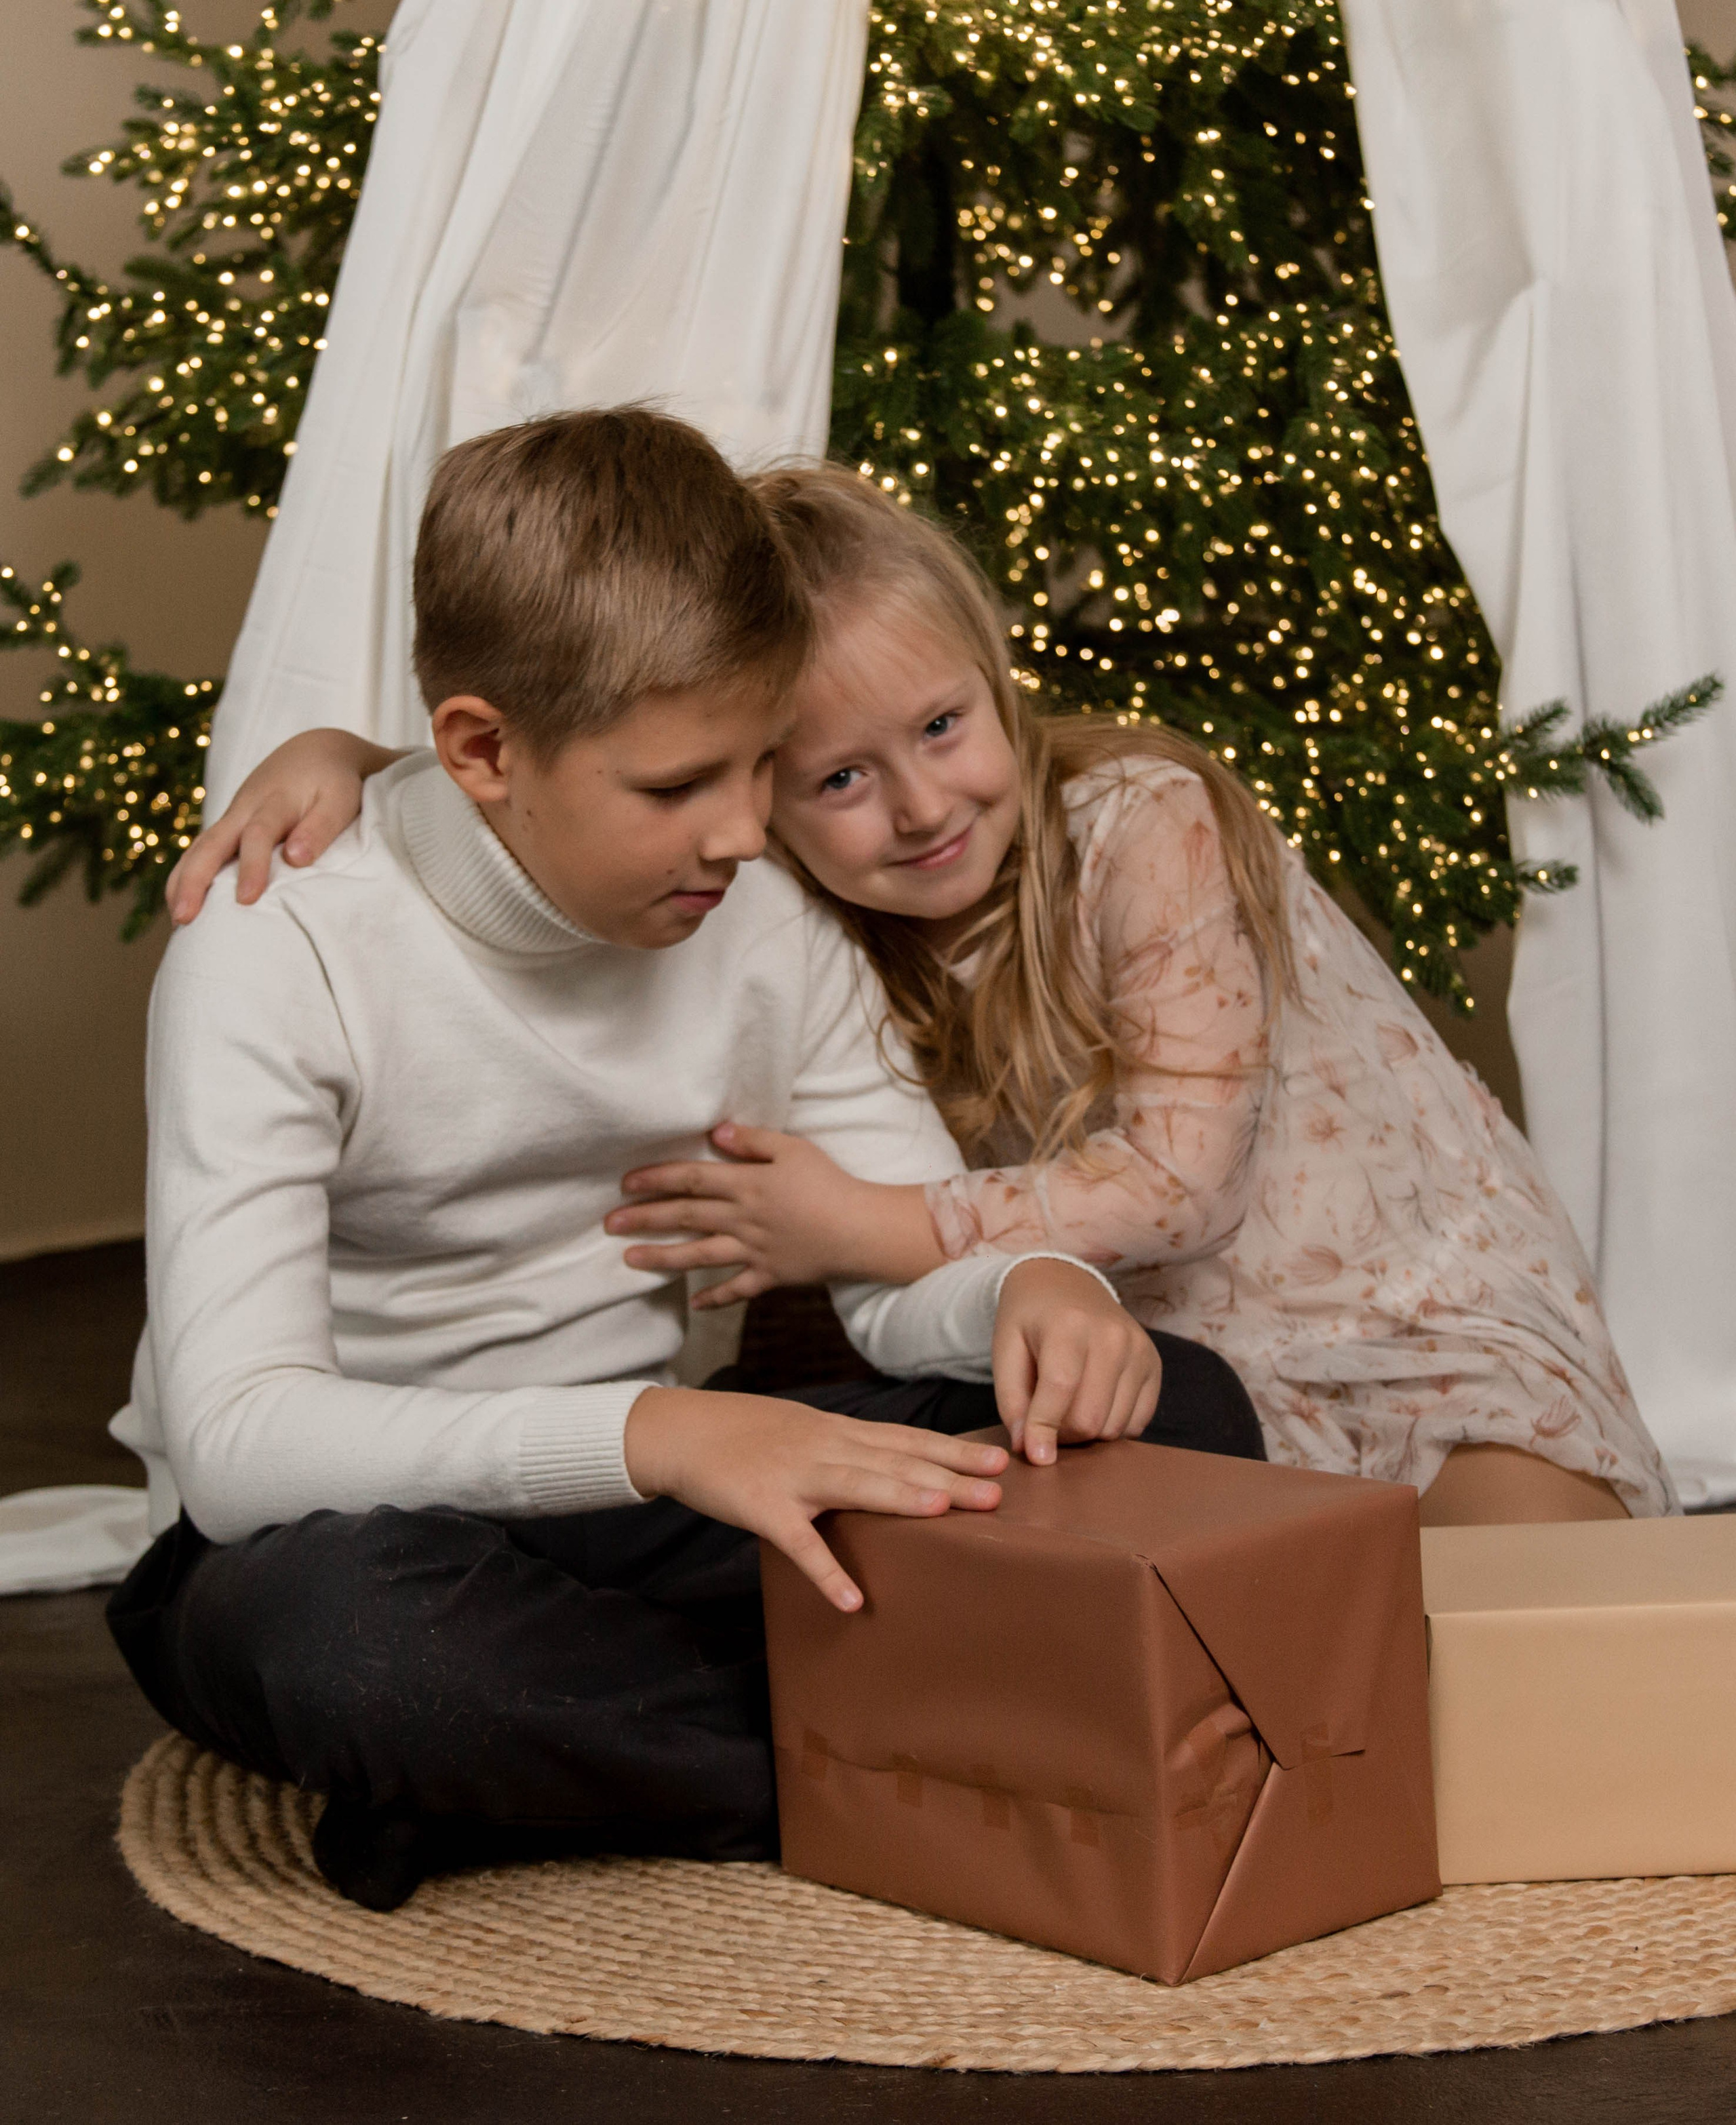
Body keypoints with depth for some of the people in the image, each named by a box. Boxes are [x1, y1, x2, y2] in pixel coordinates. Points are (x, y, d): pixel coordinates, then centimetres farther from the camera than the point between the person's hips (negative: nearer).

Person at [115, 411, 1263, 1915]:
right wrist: (656, 1436, -43)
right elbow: (235, 1438, -30)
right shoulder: (283, 957, -20)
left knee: (1186, 1415, -11)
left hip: (625, 1519, 6)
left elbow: (912, 1263, 4)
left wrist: (1030, 1291, -22)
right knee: (349, 1618, -44)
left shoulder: (769, 924, -2)